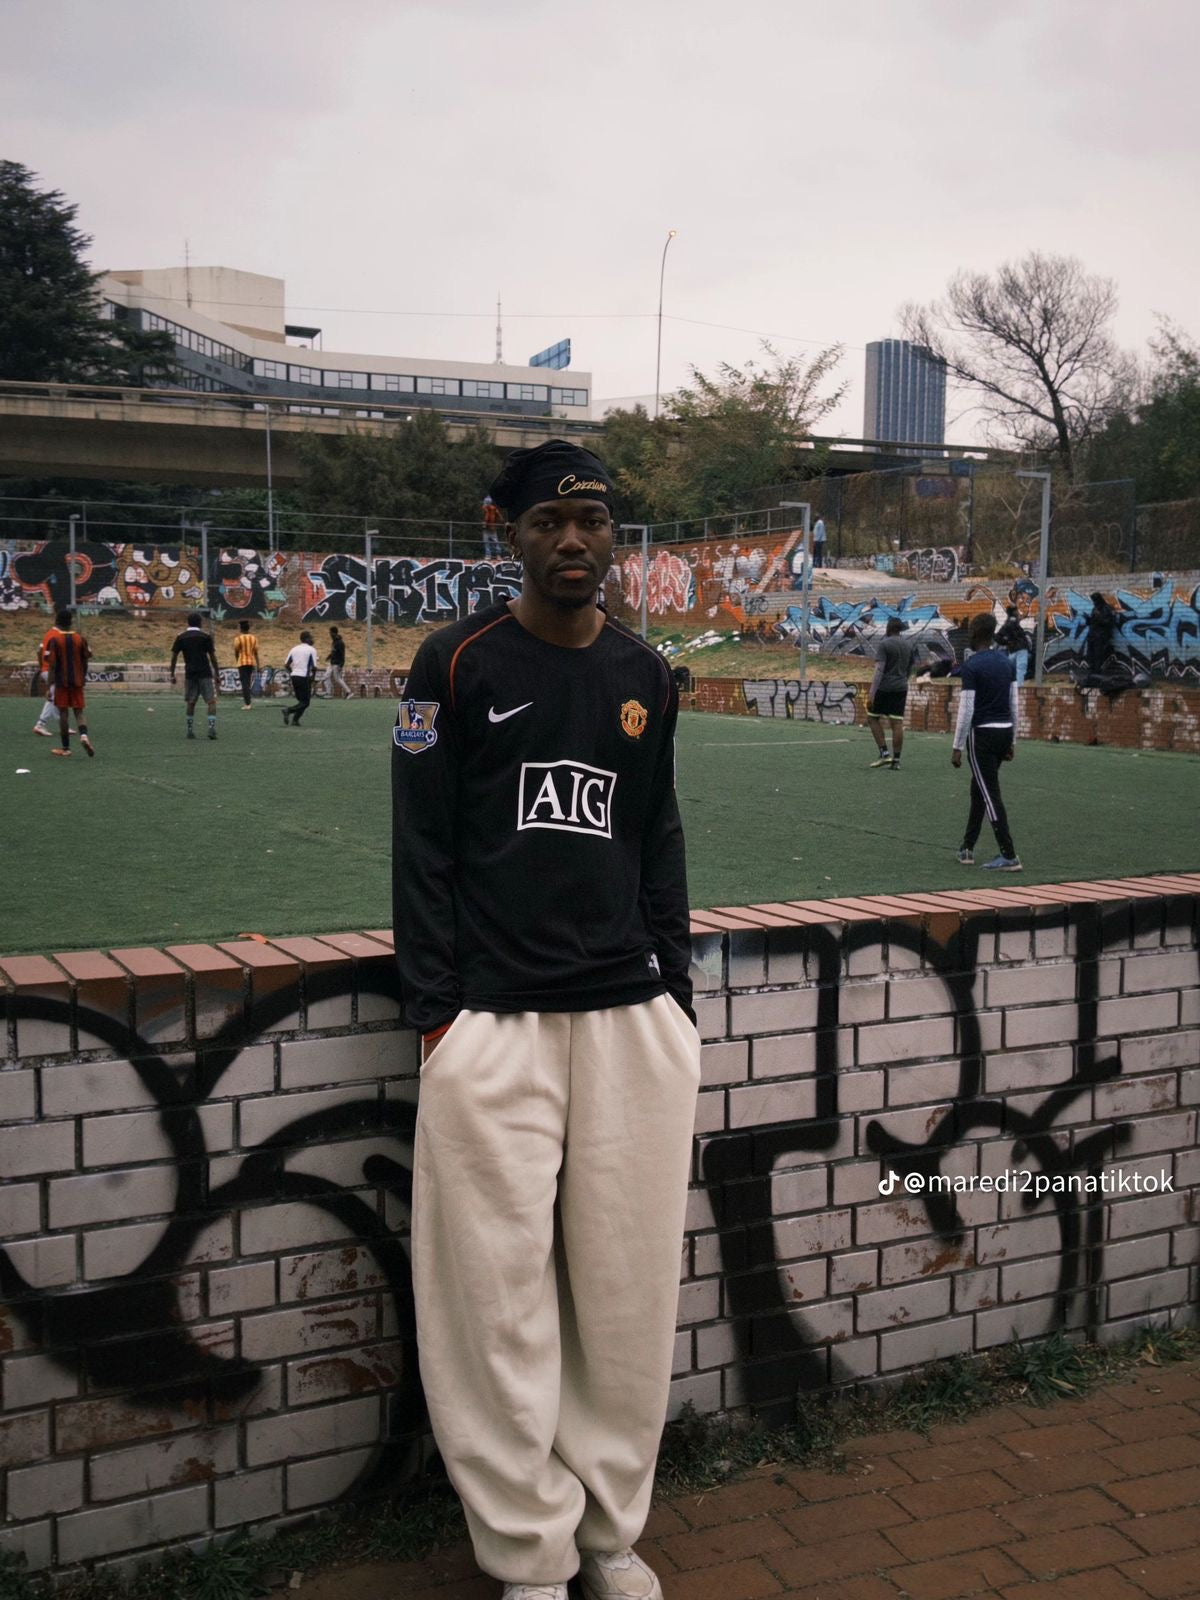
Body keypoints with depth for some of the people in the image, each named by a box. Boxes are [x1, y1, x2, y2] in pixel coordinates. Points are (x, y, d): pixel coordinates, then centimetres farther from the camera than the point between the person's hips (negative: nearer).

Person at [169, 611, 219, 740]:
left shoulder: (180, 637, 5)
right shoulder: (206, 636, -2)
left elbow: (174, 656, 4)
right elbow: (212, 657, -3)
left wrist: (172, 674, 10)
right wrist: (217, 674, 2)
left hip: (190, 674, 3)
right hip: (205, 673, -3)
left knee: (191, 702, 12)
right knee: (211, 701, -1)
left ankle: (190, 730, 13)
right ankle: (212, 728, -14)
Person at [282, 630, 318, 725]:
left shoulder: (294, 649, 11)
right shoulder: (311, 650, -6)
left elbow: (286, 665, 9)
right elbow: (314, 667, -13)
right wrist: (313, 676, 5)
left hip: (294, 676, 7)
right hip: (304, 677, -6)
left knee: (301, 700, 18)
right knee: (305, 702, 0)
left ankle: (295, 720, 6)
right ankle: (289, 710, -23)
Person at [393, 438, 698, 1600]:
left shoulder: (645, 676, 11)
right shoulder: (459, 663, -1)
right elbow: (421, 846, -2)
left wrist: (674, 992, 11)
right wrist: (435, 1010, -6)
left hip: (631, 1020, 4)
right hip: (494, 1024, -4)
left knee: (629, 1290, 9)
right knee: (503, 1297, 1)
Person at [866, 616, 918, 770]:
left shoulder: (884, 644, -9)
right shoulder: (909, 645, 10)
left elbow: (879, 669, -17)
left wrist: (872, 693, -21)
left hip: (884, 687, -5)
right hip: (901, 688, 5)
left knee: (873, 718, 9)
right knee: (897, 723, 3)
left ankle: (884, 753, -2)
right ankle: (896, 760, 3)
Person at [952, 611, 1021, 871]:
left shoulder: (971, 666, -13)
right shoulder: (1007, 661, 8)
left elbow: (966, 710, -14)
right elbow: (1013, 704, 12)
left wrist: (957, 747, -9)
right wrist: (1012, 740, 19)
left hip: (982, 734, -7)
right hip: (1005, 732, 7)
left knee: (991, 794, -4)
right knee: (978, 789, 19)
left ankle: (1009, 856, -7)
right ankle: (967, 847, 26)